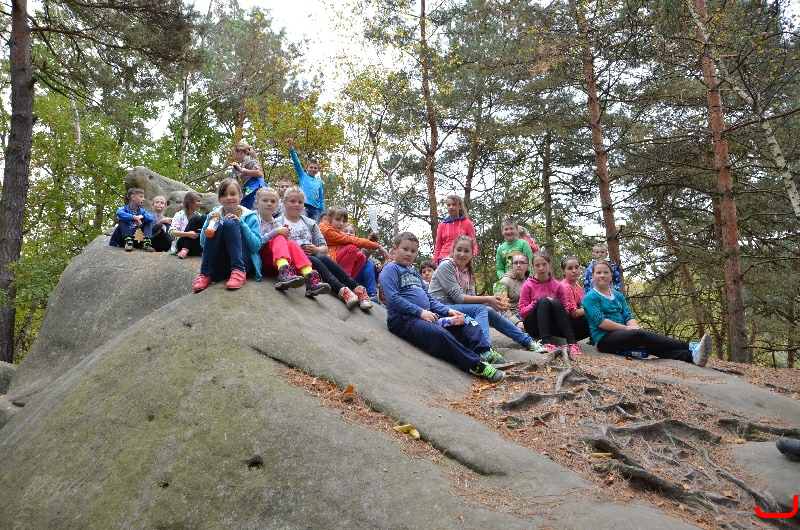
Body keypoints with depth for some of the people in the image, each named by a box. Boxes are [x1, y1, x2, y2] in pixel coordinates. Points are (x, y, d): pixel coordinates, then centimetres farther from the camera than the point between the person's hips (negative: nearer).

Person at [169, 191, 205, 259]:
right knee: (195, 219, -20)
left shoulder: (198, 215, 14)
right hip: (181, 245, -4)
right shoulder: (180, 215, -1)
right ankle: (185, 249, -23)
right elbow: (172, 232, -13)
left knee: (203, 218, -12)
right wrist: (188, 234, -26)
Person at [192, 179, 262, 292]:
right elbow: (203, 244, 4)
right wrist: (209, 223, -12)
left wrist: (241, 223, -16)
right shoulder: (214, 215, 12)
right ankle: (205, 274, -20)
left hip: (244, 263, -2)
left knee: (229, 222, -20)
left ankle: (239, 272, -28)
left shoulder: (250, 217, 4)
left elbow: (257, 246, -7)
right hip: (219, 267, 2)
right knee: (218, 226, -21)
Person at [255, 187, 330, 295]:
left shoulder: (276, 224, 19)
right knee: (278, 239, -25)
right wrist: (275, 232, -18)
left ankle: (310, 278, -43)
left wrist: (285, 235, -3)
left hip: (274, 265, 4)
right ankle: (284, 273, -54)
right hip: (260, 260, -4)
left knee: (291, 243, -22)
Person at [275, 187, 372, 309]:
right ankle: (341, 290, -52)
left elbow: (324, 247, 15)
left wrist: (316, 249, -7)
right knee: (314, 261, -34)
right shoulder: (277, 223, 10)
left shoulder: (310, 223, 21)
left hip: (313, 255, 3)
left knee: (323, 258, -31)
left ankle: (357, 289, -44)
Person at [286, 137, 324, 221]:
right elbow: (296, 163, -2)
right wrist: (291, 148, -15)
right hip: (304, 206, -3)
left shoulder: (319, 182, 17)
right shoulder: (303, 176, 10)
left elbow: (321, 199, 16)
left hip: (315, 209, 3)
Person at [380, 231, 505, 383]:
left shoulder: (415, 274, 26)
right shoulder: (390, 270, 0)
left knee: (466, 325, -4)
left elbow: (430, 299, 24)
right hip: (404, 319, -9)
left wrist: (447, 310, 6)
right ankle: (477, 366, -30)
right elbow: (393, 299, -14)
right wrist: (420, 312, -18)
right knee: (440, 334, -33)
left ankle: (486, 355, -19)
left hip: (426, 317, 9)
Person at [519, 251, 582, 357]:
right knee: (543, 301, -28)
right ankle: (547, 342, -45)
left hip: (553, 327, 2)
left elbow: (565, 310, 6)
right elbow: (522, 312, -4)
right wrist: (537, 303, -18)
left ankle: (572, 343, -38)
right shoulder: (528, 285, -1)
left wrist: (554, 304, -14)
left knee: (556, 303, -27)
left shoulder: (558, 285, 4)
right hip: (533, 327, -2)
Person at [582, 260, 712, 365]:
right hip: (605, 339, -6)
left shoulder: (618, 296, 19)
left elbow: (629, 317, 7)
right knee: (641, 335, -28)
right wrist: (626, 328, -11)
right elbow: (600, 321, -13)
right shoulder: (590, 297, -2)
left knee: (649, 343, -22)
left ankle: (691, 355, -43)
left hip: (622, 336, 6)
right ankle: (690, 347, -33)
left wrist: (635, 328, -15)